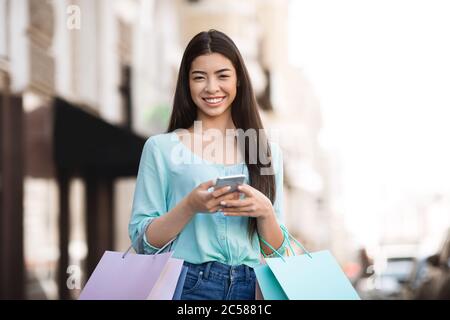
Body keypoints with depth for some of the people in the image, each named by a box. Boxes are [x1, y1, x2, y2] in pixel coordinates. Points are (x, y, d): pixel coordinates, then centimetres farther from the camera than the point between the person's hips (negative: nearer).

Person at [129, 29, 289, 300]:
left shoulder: (269, 152, 12)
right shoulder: (161, 147, 4)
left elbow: (276, 252, 13)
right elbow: (142, 242, 2)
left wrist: (265, 211, -6)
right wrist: (190, 206, -13)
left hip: (249, 287, 3)